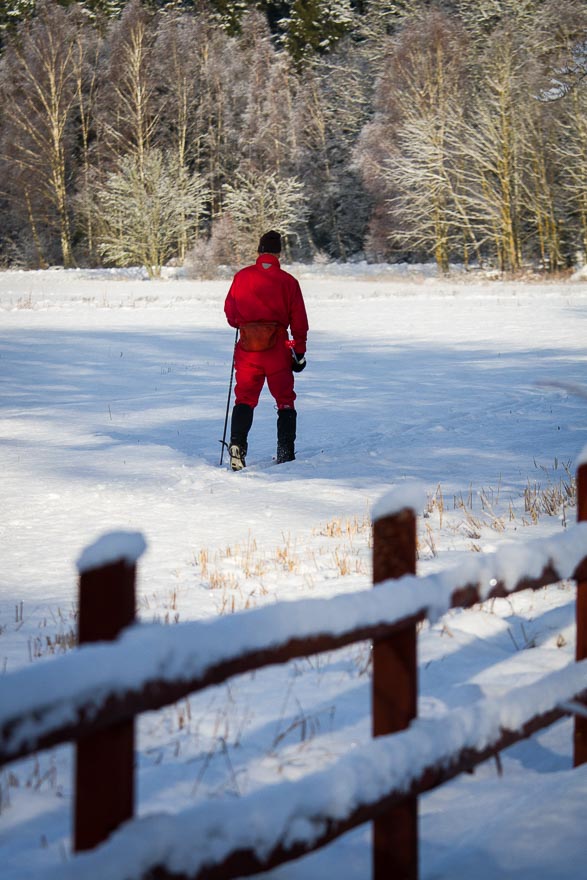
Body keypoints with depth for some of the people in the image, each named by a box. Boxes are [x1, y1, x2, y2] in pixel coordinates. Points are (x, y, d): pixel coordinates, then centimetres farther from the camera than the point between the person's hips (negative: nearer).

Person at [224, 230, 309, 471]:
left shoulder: (241, 277, 2)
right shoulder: (287, 281, -1)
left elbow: (230, 313, 10)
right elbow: (299, 320, 0)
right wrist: (300, 351, 9)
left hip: (247, 346, 1)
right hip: (277, 347, -1)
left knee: (244, 398, 7)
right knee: (285, 400, 9)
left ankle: (237, 444, -13)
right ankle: (286, 453, 3)